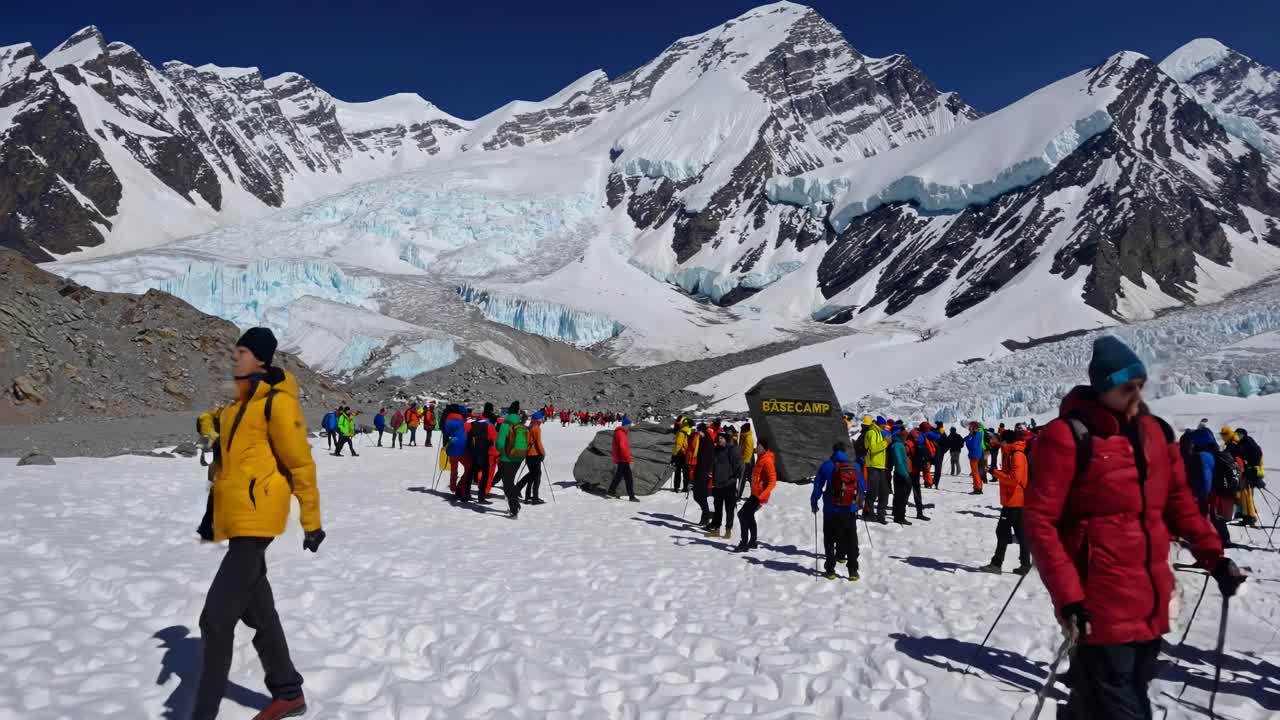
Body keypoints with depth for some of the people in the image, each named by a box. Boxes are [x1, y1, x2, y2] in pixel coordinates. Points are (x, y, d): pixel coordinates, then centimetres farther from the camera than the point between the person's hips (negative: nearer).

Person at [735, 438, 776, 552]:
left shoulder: (767, 461, -18)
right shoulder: (760, 458, 11)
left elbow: (772, 482, -22)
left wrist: (762, 496, -29)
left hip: (760, 495, -10)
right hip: (755, 493, 10)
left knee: (742, 514, -12)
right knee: (749, 515, 20)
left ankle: (744, 543, -8)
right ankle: (752, 542, 33)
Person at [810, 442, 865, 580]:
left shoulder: (827, 466, -5)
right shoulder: (855, 466, 3)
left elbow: (817, 486, -3)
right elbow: (863, 487, 12)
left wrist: (813, 503, 9)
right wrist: (859, 502, 30)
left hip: (831, 511, -2)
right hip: (850, 511, 2)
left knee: (829, 540, 9)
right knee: (851, 540, 12)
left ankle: (830, 570, 7)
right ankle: (853, 571, 9)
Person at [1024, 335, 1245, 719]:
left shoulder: (1156, 432, 8)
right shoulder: (1069, 435, -13)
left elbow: (1178, 502, 18)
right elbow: (1039, 522, -15)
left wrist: (1213, 556, 6)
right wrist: (1067, 597, -19)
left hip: (1152, 602, 7)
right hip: (1101, 606, -7)